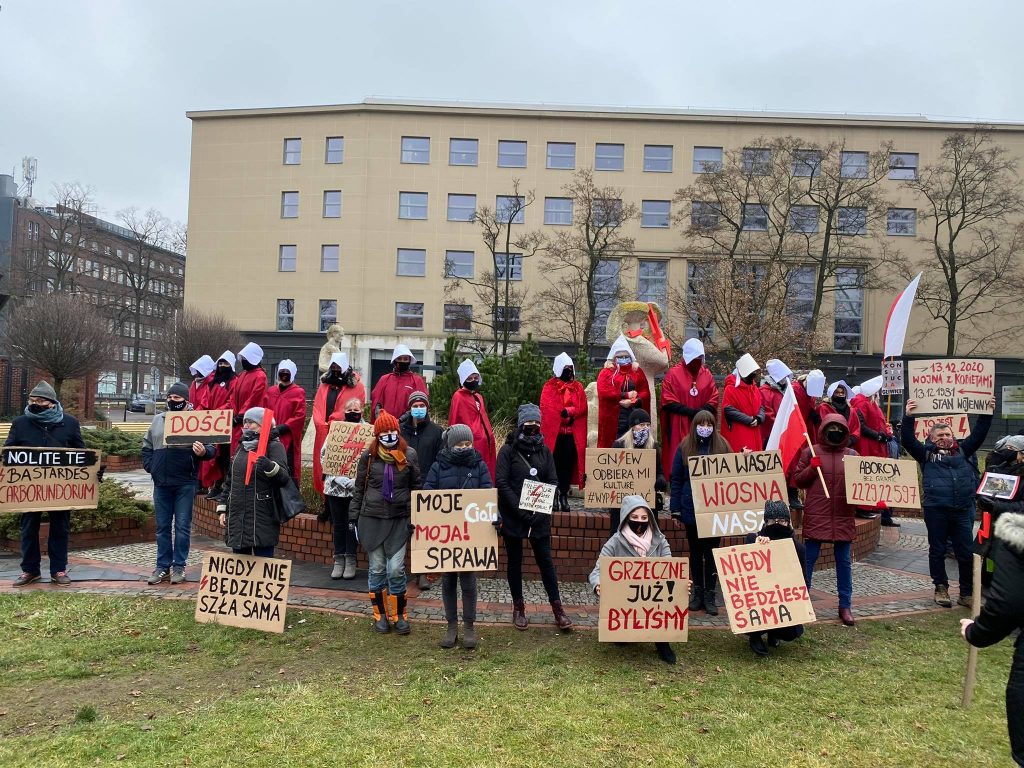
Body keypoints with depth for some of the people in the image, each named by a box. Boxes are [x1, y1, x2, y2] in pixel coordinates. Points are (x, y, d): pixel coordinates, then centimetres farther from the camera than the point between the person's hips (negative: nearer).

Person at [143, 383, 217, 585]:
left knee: (182, 526, 3)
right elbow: (147, 446, 20)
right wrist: (149, 466, 7)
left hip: (185, 483, -4)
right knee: (162, 526, 11)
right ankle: (163, 566, 20)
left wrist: (203, 452, -27)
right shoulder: (158, 420, 11)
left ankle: (179, 566, 13)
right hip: (161, 483, 4)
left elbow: (212, 448, -5)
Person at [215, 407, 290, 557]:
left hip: (262, 518, -7)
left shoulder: (274, 446, -4)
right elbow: (229, 481, 22)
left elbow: (283, 477, -16)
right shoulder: (241, 446, 17)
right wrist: (222, 508, 16)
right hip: (237, 517, 7)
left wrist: (270, 467, -36)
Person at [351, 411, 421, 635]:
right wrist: (354, 517, 6)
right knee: (377, 568, 8)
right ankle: (380, 615, 21)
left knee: (396, 569, -4)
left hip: (399, 519, -1)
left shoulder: (409, 455, 0)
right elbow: (359, 488, 8)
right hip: (372, 518, 1)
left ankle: (400, 615, 13)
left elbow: (416, 487, 5)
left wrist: (416, 518, 0)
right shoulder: (368, 456, 1)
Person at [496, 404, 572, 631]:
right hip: (512, 516, -2)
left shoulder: (544, 451, 6)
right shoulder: (508, 450, -4)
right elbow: (502, 483, -11)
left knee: (545, 560, 5)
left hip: (539, 516, 2)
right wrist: (520, 510, -17)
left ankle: (557, 609, 11)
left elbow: (553, 482, 4)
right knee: (515, 561, 9)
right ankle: (518, 608, 21)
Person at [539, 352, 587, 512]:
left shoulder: (578, 387, 13)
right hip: (554, 432, -3)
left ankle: (564, 496, 9)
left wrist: (566, 411, -14)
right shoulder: (549, 386, 3)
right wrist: (569, 413, -12)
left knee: (568, 464, 3)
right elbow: (547, 407, -9)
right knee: (554, 464, -2)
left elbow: (582, 407, 1)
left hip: (573, 434, 3)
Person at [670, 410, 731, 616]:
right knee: (695, 551, 12)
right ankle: (697, 591, 24)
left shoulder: (722, 447, 1)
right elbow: (676, 479, 0)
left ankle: (710, 594, 15)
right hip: (691, 508, 0)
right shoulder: (685, 448, 0)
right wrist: (676, 508, -5)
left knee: (712, 551, 6)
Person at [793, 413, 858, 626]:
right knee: (808, 560, 3)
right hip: (816, 516, -2)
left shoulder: (852, 454, 9)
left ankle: (845, 606, 19)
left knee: (844, 562, 9)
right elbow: (796, 480, 2)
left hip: (843, 517, 2)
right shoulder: (809, 452, 2)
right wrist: (811, 468, -13)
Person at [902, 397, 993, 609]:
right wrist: (908, 417, -15)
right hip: (936, 509, -2)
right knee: (937, 551, 8)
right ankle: (941, 588, 22)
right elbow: (907, 440, -4)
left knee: (966, 553, 4)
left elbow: (978, 434, 13)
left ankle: (966, 594, 15)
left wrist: (987, 414, 3)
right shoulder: (926, 453, 7)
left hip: (963, 509, 2)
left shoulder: (962, 450, 16)